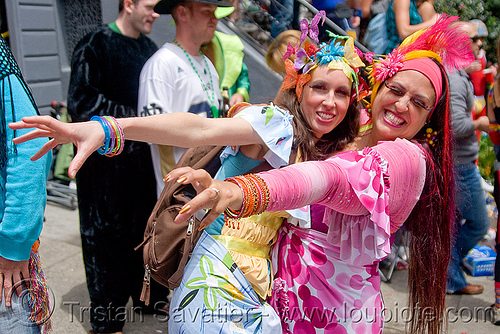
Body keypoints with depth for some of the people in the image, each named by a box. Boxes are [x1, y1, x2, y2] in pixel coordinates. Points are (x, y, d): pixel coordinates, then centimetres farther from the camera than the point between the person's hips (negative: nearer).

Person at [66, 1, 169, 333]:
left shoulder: (149, 47, 11)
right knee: (108, 237, 3)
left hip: (142, 157, 7)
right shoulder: (96, 45, -10)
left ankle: (149, 296, 36)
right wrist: (135, 118, -20)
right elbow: (81, 102, -18)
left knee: (147, 228, 17)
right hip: (106, 161, -7)